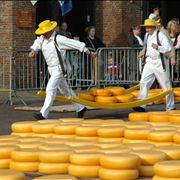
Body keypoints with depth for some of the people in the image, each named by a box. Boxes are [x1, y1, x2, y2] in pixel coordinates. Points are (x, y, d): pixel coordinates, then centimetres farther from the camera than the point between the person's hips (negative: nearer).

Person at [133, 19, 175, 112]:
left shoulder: (160, 35, -13)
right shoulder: (147, 35, 10)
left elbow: (168, 48, -22)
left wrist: (158, 47, -35)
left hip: (160, 62, -6)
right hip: (150, 61, 6)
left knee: (166, 85, 4)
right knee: (143, 82, -8)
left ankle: (170, 107, 16)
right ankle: (141, 106, -12)